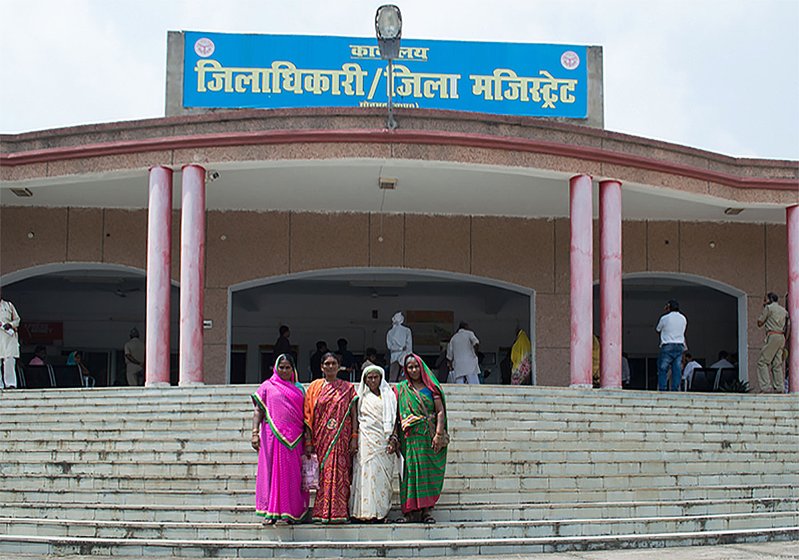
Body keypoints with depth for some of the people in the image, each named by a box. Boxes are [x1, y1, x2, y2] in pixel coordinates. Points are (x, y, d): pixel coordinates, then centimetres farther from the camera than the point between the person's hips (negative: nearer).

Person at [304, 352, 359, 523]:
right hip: (321, 437, 1)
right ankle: (322, 513, 0)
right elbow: (308, 416, 5)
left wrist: (354, 437, -5)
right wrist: (308, 442, -2)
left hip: (341, 438, 0)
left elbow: (354, 414, 5)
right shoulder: (315, 387, 8)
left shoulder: (348, 388, 8)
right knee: (322, 473, -2)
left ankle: (339, 512, -3)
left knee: (340, 473, -5)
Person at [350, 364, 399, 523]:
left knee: (383, 475, -2)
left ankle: (381, 511, 1)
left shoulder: (389, 396, 14)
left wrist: (393, 439, -1)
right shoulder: (362, 397, 11)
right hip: (367, 440, -1)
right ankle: (369, 511, -9)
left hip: (384, 440, 2)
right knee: (368, 473, -9)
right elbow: (356, 420, 10)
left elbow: (394, 420, 10)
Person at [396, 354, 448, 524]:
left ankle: (426, 511, -1)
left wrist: (438, 434, -9)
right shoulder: (402, 389, 11)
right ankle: (412, 512, -5)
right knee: (412, 470, -5)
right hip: (412, 437, 0)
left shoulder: (431, 387, 8)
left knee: (429, 473, -2)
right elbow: (398, 414, 7)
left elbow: (440, 411, 2)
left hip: (430, 437, 0)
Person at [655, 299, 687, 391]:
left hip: (667, 346, -4)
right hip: (680, 346, 4)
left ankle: (662, 388, -7)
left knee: (663, 369, -1)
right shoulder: (683, 318, 9)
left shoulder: (665, 318, -5)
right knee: (677, 369, 3)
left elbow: (658, 329, 11)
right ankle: (675, 388, -2)